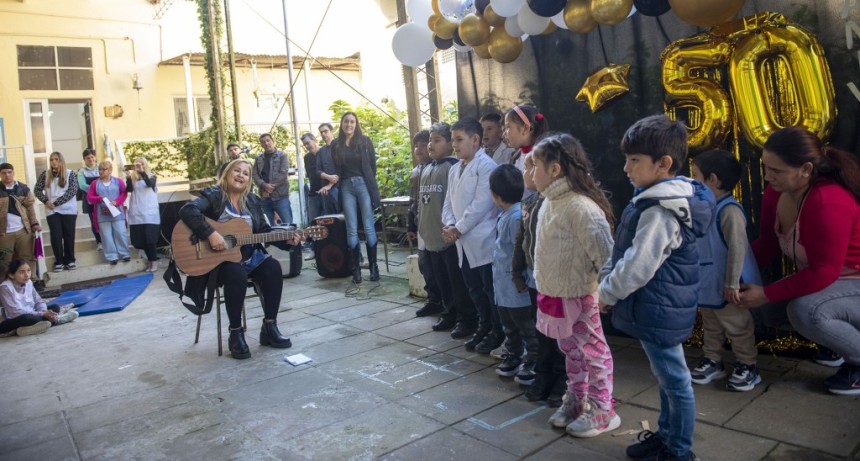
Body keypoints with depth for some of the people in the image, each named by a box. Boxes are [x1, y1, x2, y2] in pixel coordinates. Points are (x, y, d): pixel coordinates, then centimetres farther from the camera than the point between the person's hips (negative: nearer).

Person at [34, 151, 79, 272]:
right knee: (56, 236, -1)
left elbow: (73, 191, -10)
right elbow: (37, 190, 8)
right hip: (52, 211, 1)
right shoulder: (45, 174, 6)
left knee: (69, 235, 4)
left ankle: (70, 260, 14)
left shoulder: (70, 174, -1)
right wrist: (46, 201, -11)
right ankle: (59, 261, 7)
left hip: (68, 210, -1)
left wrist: (55, 203, -14)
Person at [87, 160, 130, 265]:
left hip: (117, 212, -1)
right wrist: (99, 198, -14)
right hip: (102, 215, 1)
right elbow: (89, 197, 6)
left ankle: (125, 254, 4)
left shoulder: (118, 181, 6)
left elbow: (124, 193, -1)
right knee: (107, 236, 0)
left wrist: (116, 202, -17)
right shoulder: (95, 183, 10)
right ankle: (112, 257, 2)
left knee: (120, 234, -3)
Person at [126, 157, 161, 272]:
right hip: (136, 213, 3)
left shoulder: (152, 176, 6)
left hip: (150, 212, -2)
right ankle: (150, 261, 13)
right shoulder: (133, 178, 11)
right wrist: (129, 177, -19)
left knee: (151, 238, -8)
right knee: (140, 239, 2)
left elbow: (150, 184, -16)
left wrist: (143, 172, -29)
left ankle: (154, 261, -1)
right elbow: (129, 190, -4)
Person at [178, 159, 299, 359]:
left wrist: (286, 240, -4)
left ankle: (269, 327, -9)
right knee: (237, 275, -36)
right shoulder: (213, 195, -5)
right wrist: (210, 234, -31)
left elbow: (264, 231, 12)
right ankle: (236, 333, -18)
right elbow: (187, 210, -22)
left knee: (273, 269, -21)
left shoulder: (252, 201, 12)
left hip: (249, 256, 6)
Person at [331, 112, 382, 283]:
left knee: (368, 228, -3)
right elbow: (336, 169, 13)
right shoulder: (335, 145, 9)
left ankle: (373, 266, 3)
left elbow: (372, 165, 4)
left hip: (363, 184, -2)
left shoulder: (365, 141, 3)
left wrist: (369, 184, 3)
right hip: (346, 187, 2)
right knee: (351, 230, 0)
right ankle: (356, 268, 4)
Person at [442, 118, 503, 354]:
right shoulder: (454, 170, 17)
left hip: (483, 241, -8)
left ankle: (498, 332, 16)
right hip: (464, 242, 8)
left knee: (491, 289, 2)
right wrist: (449, 225, -5)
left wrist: (458, 229, -14)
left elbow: (481, 204, -18)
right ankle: (484, 327, 31)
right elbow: (449, 202, 14)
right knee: (475, 288, 17)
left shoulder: (486, 165, -10)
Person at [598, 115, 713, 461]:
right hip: (660, 309, 11)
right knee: (667, 377, 24)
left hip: (658, 312, -11)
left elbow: (637, 265, -27)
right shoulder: (663, 199, 7)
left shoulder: (660, 212, -25)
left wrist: (606, 293, -12)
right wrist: (606, 275, 7)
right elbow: (624, 251, 14)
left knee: (674, 380, 6)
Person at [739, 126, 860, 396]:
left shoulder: (828, 203, -33)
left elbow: (823, 273, -29)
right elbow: (767, 245, 0)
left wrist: (767, 295, -26)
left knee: (805, 311, -32)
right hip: (833, 281, 9)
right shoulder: (777, 192, -9)